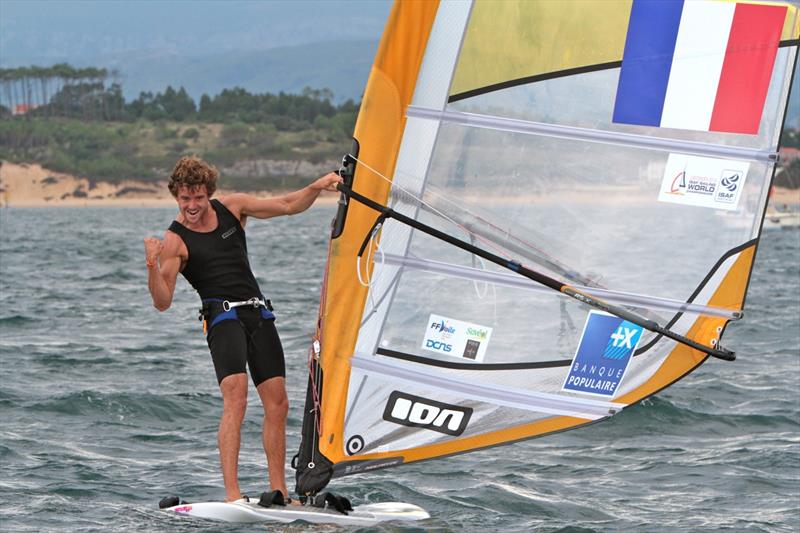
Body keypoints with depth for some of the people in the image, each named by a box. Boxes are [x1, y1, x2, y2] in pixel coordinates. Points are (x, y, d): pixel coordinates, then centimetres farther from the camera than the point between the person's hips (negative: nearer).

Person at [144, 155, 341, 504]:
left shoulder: (232, 207, 7)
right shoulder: (175, 241, -5)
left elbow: (288, 206, 14)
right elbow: (163, 302, -9)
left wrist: (317, 186, -3)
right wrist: (152, 267, -26)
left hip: (258, 313, 6)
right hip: (222, 315, -6)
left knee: (277, 403, 4)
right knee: (235, 398, -24)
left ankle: (278, 492, 13)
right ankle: (231, 494, -28)